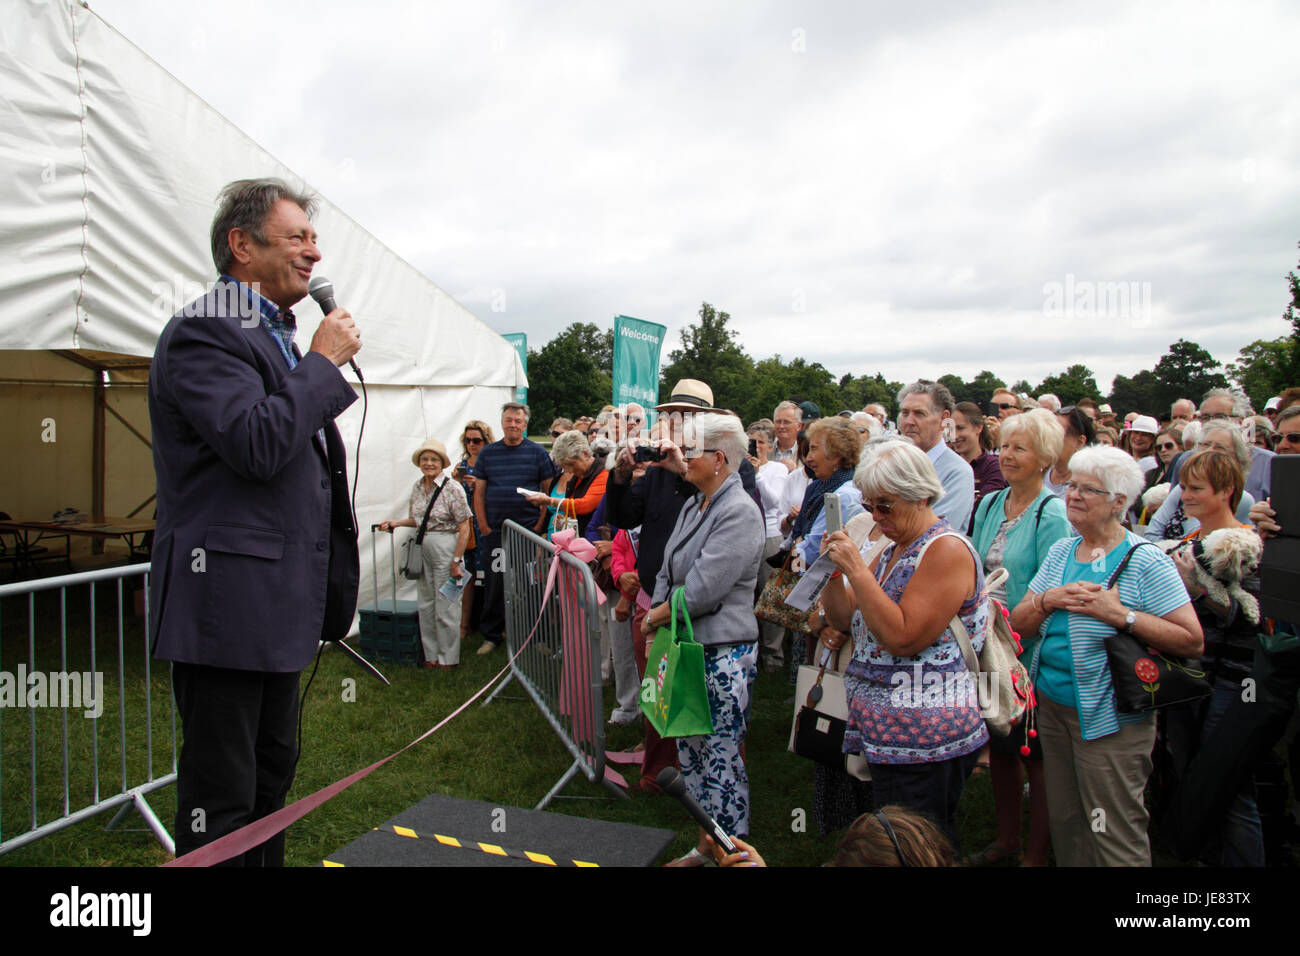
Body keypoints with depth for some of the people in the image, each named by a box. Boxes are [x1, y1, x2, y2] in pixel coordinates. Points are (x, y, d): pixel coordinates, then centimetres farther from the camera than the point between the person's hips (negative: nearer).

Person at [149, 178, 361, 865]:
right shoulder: (202, 333, -13)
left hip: (279, 606, 10)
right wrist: (324, 360, -15)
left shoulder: (277, 337, 17)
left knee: (271, 770, 21)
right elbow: (258, 443, -28)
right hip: (226, 607, -10)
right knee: (220, 801, 1)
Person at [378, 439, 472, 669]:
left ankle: (448, 658, 12)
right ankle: (431, 655, 24)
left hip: (446, 547, -7)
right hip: (423, 548, 7)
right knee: (426, 604, 11)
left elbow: (464, 527, -12)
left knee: (445, 605, -1)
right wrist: (396, 523, 3)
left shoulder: (452, 488, -11)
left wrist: (456, 561, -15)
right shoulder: (418, 487, 9)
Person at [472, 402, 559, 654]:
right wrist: (484, 526, 0)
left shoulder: (537, 452, 3)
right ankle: (491, 635, 18)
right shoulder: (488, 453, 9)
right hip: (494, 531, 2)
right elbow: (479, 493, 10)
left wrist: (540, 525, -6)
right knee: (494, 584, 6)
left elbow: (549, 490, 2)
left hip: (528, 531, -2)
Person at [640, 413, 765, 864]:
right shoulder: (693, 505, 11)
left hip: (723, 652, -9)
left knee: (721, 758, 1)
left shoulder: (739, 513, -17)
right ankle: (704, 845, 33)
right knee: (690, 748, 17)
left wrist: (657, 616, -8)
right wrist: (656, 616, 1)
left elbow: (701, 590, -21)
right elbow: (667, 570, 15)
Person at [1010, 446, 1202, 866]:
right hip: (1052, 704, 6)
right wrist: (1049, 600, -12)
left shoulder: (1146, 561, -10)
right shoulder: (1060, 552, 9)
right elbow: (1018, 623, 7)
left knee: (1115, 837, 2)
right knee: (1064, 825, 17)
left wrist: (1119, 614, -23)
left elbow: (1192, 641, -16)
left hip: (1110, 718, -6)